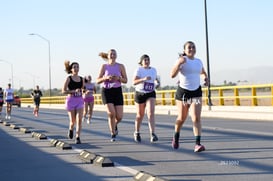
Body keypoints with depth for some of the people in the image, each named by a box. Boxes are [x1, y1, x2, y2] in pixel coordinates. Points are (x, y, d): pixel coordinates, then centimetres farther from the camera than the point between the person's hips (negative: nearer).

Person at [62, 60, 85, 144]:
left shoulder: (81, 79, 7)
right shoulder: (68, 78, -4)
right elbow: (63, 91, -9)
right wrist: (74, 91, -19)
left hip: (80, 100, 2)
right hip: (71, 100, -2)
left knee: (79, 119, -12)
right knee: (73, 120, 6)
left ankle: (78, 137, -10)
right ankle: (71, 129, 40)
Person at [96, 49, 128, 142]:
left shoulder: (120, 66, 4)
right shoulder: (104, 66, 2)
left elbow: (125, 80, 5)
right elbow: (98, 81, 0)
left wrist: (118, 78, -15)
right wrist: (106, 78, -17)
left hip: (117, 91, 1)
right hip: (106, 91, -1)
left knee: (119, 116, -6)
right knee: (111, 113, -18)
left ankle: (114, 125, 32)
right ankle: (113, 134, 1)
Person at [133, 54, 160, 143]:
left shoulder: (153, 70, 6)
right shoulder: (139, 70, -8)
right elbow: (134, 82, -20)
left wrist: (157, 82, 3)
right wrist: (143, 79, -34)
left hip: (151, 94, 2)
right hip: (140, 93, -2)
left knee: (151, 113, -17)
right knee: (140, 115, 10)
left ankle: (152, 134, -25)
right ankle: (137, 133, 32)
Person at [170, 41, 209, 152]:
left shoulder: (199, 61, 7)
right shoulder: (182, 60, -8)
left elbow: (203, 72, 28)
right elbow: (172, 75, -20)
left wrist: (206, 78, 7)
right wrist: (179, 64, -33)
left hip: (196, 92, 3)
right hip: (183, 91, -3)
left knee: (196, 118, -13)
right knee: (181, 118, 11)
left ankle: (197, 144, -19)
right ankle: (176, 137, 39)